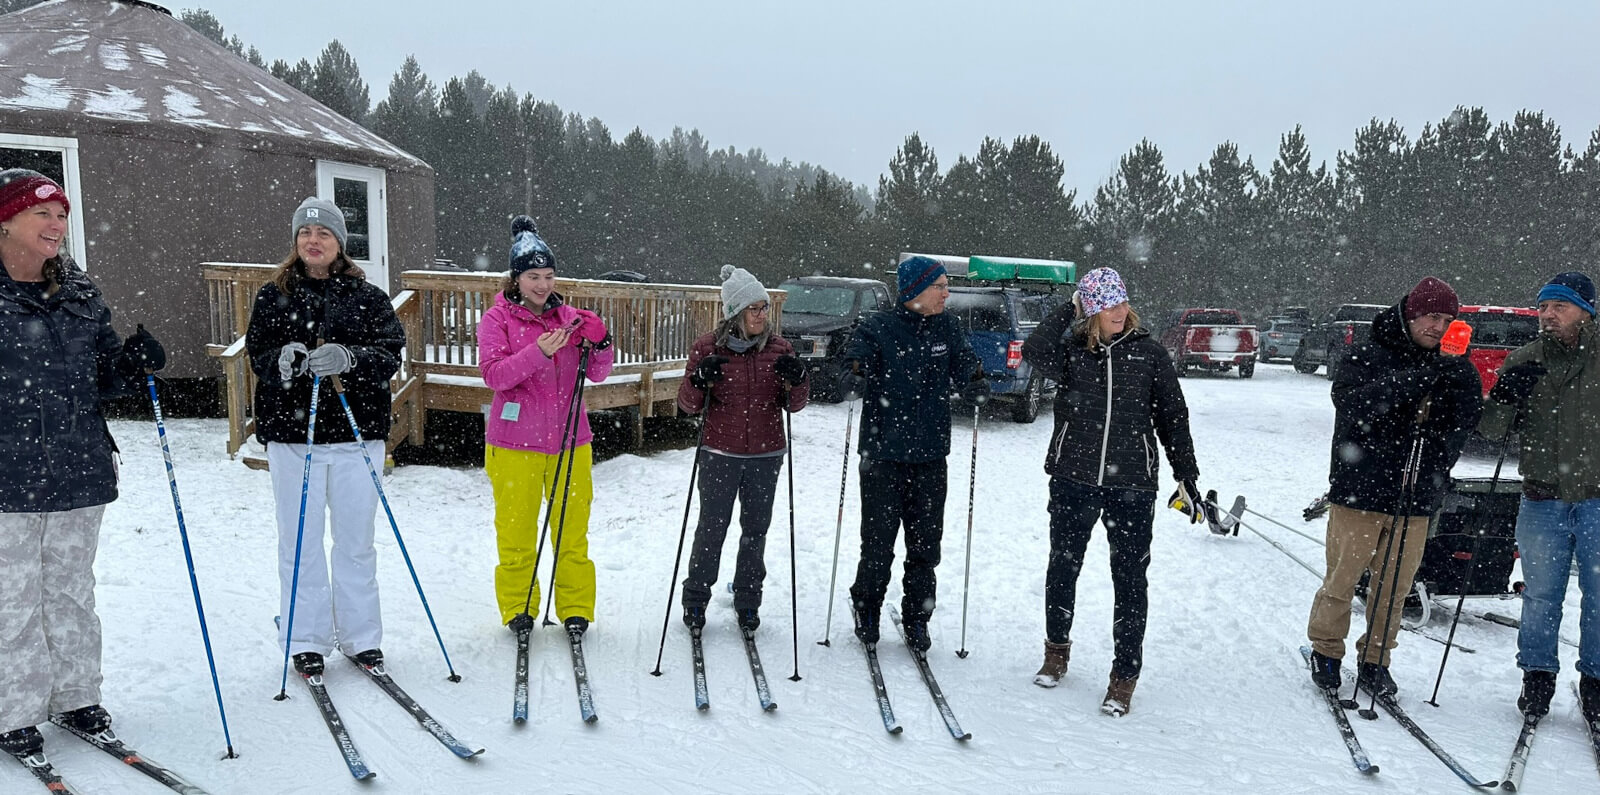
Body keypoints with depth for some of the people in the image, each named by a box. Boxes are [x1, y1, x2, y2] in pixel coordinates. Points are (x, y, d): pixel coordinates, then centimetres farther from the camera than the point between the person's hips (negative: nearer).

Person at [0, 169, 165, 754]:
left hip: (80, 474, 4)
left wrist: (132, 363, -4)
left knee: (71, 590, 15)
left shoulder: (80, 294, 10)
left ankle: (76, 693, 28)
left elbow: (103, 376, 16)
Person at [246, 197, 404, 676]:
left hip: (356, 431, 0)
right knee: (300, 541, 5)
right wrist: (281, 360, -20)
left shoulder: (368, 297, 4)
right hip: (292, 434, 0)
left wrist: (349, 358, -24)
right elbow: (257, 354, 3)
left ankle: (361, 637, 21)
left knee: (356, 540, 8)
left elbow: (390, 354, -5)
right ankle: (306, 641, 18)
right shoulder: (272, 296, 7)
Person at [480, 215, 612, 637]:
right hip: (515, 441, -2)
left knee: (572, 530, 7)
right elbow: (494, 374, -12)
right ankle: (518, 608, 24)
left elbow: (596, 374, 5)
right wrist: (537, 352, -24)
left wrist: (600, 345, -15)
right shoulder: (497, 319, 0)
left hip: (570, 440, 2)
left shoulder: (570, 317, 7)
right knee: (516, 531, 8)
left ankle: (576, 607, 19)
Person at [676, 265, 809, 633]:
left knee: (756, 529, 11)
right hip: (720, 454, -2)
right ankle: (695, 598, 22)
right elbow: (688, 405, -2)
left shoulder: (780, 348, 1)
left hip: (766, 455, 2)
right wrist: (700, 381, -23)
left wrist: (797, 381, -17)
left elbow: (793, 405, 4)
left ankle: (747, 600, 27)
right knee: (712, 528, 4)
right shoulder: (707, 347, -5)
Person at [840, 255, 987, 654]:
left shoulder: (946, 328, 5)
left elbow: (964, 364, 0)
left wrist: (975, 384, -21)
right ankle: (866, 607, 27)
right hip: (883, 452, -3)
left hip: (930, 455, 4)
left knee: (925, 542, 9)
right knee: (878, 540, 3)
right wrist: (853, 380, -36)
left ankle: (916, 618, 25)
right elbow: (855, 362, -14)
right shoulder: (879, 328, -7)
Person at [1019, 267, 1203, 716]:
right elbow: (1034, 351, -21)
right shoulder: (1071, 351, 1)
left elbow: (1173, 417, 8)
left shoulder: (1148, 353, 3)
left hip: (1132, 485, 0)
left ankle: (1125, 676, 16)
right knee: (1063, 568, 13)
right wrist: (1069, 312, -11)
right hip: (1073, 479, 1)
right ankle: (1057, 650, 36)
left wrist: (1186, 474, 7)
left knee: (1130, 579, 2)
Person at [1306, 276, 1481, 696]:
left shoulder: (1448, 369, 9)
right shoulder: (1367, 357, -5)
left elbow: (1467, 422, 1)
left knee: (1395, 588, 10)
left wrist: (1463, 378, -17)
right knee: (1341, 581, 4)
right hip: (1360, 491, -4)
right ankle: (1325, 652, 23)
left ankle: (1374, 660, 26)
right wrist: (1419, 378, -29)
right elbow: (1353, 403, -23)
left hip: (1415, 501, 4)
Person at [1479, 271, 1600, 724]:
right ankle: (1537, 676, 23)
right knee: (1540, 596, 9)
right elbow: (1491, 430, 3)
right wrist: (1505, 397, -14)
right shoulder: (1523, 362, 4)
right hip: (1542, 502, 1)